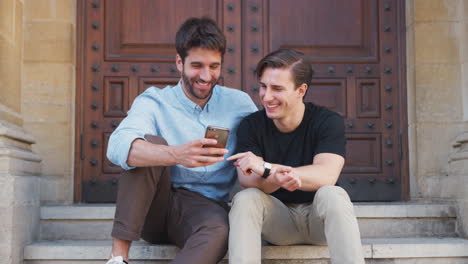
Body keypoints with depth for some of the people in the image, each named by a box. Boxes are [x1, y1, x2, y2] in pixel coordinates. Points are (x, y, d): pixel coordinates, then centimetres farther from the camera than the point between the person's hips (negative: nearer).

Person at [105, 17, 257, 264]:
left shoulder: (239, 103, 6)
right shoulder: (154, 101, -2)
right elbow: (118, 146, -22)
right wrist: (178, 155, -41)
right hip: (153, 208, 0)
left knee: (218, 229, -35)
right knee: (151, 142, -26)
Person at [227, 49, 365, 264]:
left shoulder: (328, 121, -11)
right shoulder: (251, 125, -6)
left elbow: (327, 176, -27)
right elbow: (247, 180, -17)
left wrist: (265, 169, -36)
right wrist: (275, 178, -41)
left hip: (319, 216, -1)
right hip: (276, 218, 2)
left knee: (333, 195, -33)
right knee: (245, 198, -28)